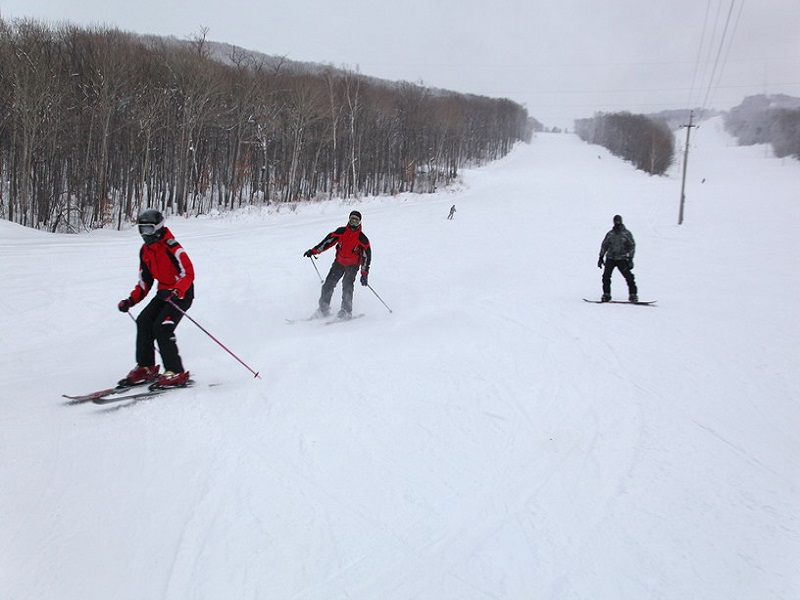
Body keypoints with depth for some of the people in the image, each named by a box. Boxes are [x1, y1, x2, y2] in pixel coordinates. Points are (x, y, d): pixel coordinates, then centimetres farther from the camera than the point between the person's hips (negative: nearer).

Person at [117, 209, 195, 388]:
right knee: (143, 322, -9)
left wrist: (175, 292, -36)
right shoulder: (145, 251, 9)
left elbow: (188, 274, -22)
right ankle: (145, 368, 1)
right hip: (164, 292, 8)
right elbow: (145, 281, 15)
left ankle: (176, 373, -15)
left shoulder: (172, 247, -17)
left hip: (182, 294, -8)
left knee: (162, 327, -21)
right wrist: (131, 300, 3)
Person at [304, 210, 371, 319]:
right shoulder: (341, 232, -4)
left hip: (353, 265, -3)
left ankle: (346, 311, -17)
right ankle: (323, 309, 6)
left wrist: (364, 274, -16)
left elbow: (366, 256, -10)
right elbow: (328, 241, -1)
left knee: (347, 285, -22)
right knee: (329, 284, -4)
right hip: (339, 262, 3)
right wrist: (314, 251, -10)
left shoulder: (362, 239, -11)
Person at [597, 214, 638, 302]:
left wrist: (630, 259, -8)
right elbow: (604, 245, 15)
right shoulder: (610, 234, 8)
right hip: (610, 258, 2)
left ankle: (633, 295, -2)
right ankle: (606, 294, 4)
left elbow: (632, 246, 1)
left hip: (622, 259, -2)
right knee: (606, 276, -8)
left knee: (629, 277, -10)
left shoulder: (627, 233, 1)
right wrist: (601, 257, 9)